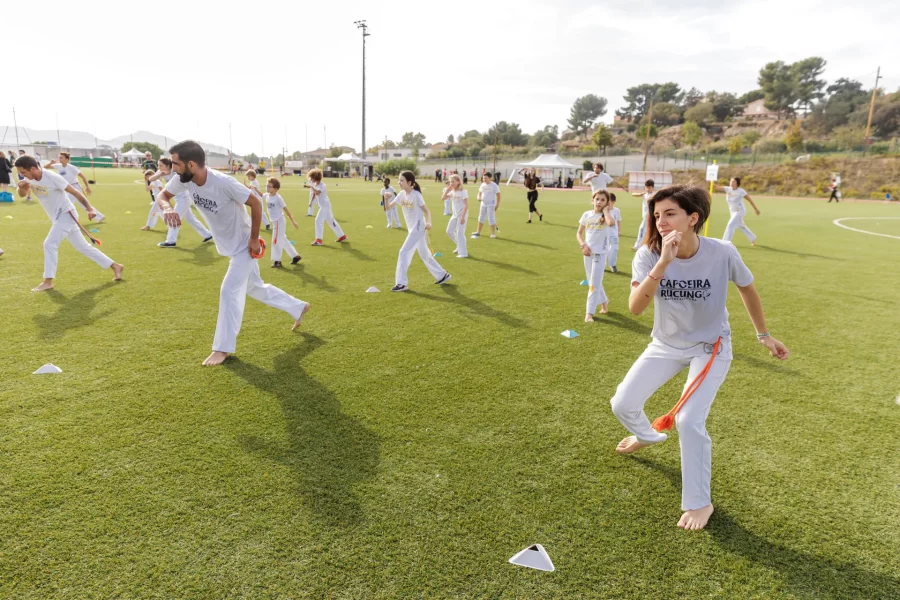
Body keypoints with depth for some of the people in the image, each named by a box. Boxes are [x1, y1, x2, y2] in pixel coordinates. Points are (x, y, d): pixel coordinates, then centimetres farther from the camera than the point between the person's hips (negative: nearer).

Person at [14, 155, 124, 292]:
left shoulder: (52, 177, -22)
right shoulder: (30, 178, -1)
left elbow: (74, 192, -21)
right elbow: (22, 195, 4)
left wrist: (89, 208, -31)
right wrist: (21, 187, -19)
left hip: (66, 214, -9)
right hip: (58, 217, 9)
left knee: (50, 244, -16)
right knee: (83, 247, 11)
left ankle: (47, 282, -9)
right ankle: (115, 266, 17)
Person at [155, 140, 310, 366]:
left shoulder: (224, 182, -32)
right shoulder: (183, 179, -13)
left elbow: (256, 203, -23)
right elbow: (162, 195, 0)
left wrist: (254, 238, -19)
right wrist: (167, 207, -25)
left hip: (243, 245, -8)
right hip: (229, 245, 8)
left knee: (229, 291, -10)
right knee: (255, 288, 19)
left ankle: (223, 348, 3)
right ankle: (299, 308, 37)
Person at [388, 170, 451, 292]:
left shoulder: (416, 195, -15)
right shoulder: (402, 194, 3)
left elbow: (427, 211, -10)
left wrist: (428, 222, -28)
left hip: (418, 228, -8)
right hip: (411, 229, 8)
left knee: (404, 252, -14)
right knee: (424, 255, 16)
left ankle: (401, 283, -10)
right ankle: (442, 275, 30)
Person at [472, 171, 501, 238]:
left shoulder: (494, 185, -12)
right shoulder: (482, 185, 5)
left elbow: (498, 195, -9)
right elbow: (480, 192, 16)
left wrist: (497, 205, -12)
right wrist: (479, 197, -7)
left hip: (491, 205, -6)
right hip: (483, 204, 6)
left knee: (491, 219, -6)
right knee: (481, 218, 13)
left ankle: (493, 233, 4)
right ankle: (478, 232, 24)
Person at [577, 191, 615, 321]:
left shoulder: (606, 216, -9)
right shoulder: (587, 215, 3)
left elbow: (611, 223, -34)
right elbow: (579, 233, 10)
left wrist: (605, 210, -18)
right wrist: (583, 245, -8)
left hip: (600, 253, -5)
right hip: (588, 252, 5)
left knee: (595, 283, -6)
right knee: (592, 281, 15)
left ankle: (589, 313, -3)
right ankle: (604, 301, 38)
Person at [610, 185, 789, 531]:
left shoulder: (722, 253, -22)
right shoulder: (648, 254, -21)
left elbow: (747, 289, -1)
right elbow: (635, 308, -34)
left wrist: (764, 336, 8)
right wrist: (664, 262, -43)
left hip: (710, 347, -3)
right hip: (665, 345, 3)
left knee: (688, 421, -16)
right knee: (622, 404, 5)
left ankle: (699, 503, 9)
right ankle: (647, 436, 44)